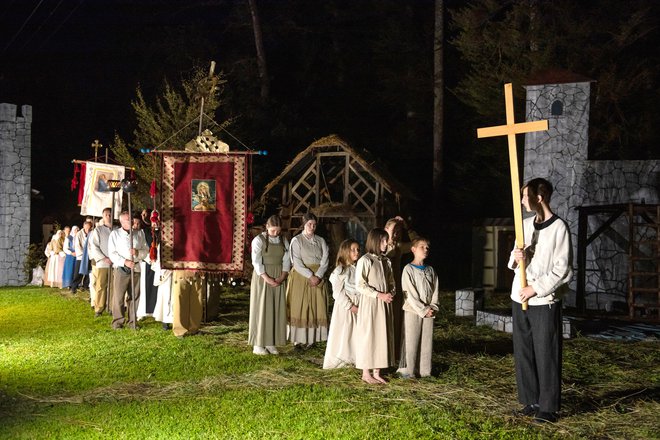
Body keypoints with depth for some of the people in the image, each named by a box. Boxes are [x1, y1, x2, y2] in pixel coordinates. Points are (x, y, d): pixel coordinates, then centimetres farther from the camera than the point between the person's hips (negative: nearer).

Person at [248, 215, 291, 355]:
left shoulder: (284, 241, 9)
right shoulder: (259, 240, -5)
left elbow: (286, 261, 7)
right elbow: (256, 262, -10)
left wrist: (282, 277, -9)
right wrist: (267, 279, -20)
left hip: (279, 279, 4)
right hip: (262, 278, -4)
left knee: (277, 310, 3)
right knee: (261, 309, -3)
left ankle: (271, 343, 9)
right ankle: (258, 344, 1)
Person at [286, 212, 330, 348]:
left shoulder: (320, 241, 10)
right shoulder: (296, 240, -1)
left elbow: (325, 260, 1)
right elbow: (297, 263, -9)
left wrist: (318, 276, -14)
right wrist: (310, 276, -18)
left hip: (318, 278, 4)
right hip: (301, 277, -4)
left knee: (316, 308, 1)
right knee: (300, 308, -2)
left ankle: (311, 338, 6)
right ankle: (299, 339, 1)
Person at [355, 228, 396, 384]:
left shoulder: (386, 261, 11)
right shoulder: (365, 260, -10)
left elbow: (391, 282, 17)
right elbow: (360, 285, -15)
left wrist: (392, 293, -5)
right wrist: (379, 295, -18)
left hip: (385, 304, 7)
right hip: (369, 303, -7)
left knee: (382, 336, 8)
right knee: (368, 336, 0)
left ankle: (376, 372, 17)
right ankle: (366, 373, 9)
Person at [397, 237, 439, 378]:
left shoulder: (430, 270, 11)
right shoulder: (409, 269, -7)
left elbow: (435, 290, 10)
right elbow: (410, 293, -12)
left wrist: (433, 308, -5)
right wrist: (423, 310, -14)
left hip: (428, 312, 5)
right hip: (413, 311, -5)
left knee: (426, 341, 7)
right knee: (411, 341, -2)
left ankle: (424, 370, 16)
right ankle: (407, 370, 6)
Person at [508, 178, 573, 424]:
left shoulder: (558, 228, -11)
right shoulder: (526, 224, 10)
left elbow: (564, 270, -13)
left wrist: (537, 288, -15)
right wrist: (516, 258, -6)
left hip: (545, 302, -7)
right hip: (520, 298, 7)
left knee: (546, 355, -2)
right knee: (523, 353, 11)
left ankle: (548, 407, 6)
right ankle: (530, 401, 22)